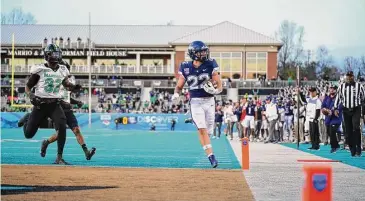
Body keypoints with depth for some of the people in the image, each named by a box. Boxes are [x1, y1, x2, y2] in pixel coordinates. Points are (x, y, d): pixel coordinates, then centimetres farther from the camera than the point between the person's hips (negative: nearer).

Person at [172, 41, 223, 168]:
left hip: (209, 101, 1)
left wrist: (216, 90, -22)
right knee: (201, 129, -17)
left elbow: (219, 85, -1)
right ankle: (211, 156, -20)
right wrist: (176, 94, -10)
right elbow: (179, 86, 9)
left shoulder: (210, 65, -2)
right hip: (195, 102, -1)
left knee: (208, 131, 4)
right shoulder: (186, 68, 0)